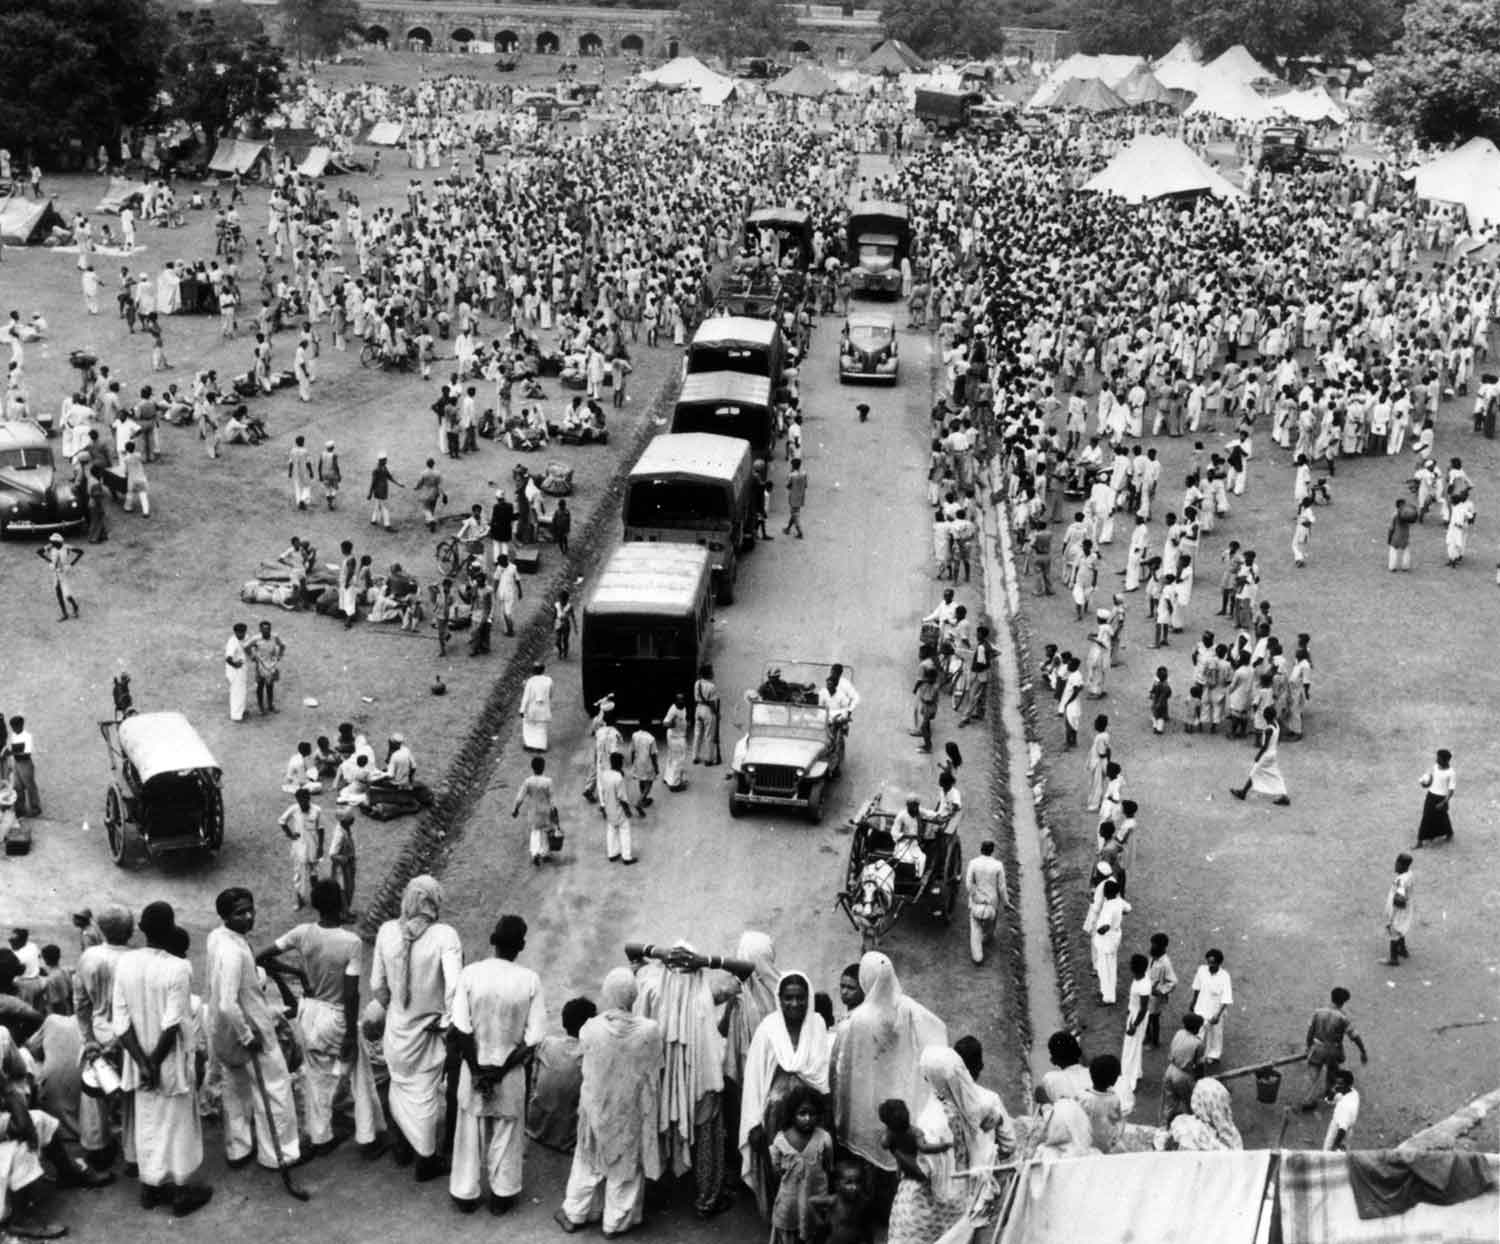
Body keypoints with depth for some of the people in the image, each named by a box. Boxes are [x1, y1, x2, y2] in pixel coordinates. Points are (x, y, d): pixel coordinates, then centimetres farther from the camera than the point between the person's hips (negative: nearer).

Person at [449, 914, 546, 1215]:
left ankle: (466, 1194, 29)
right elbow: (533, 1037, -14)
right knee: (506, 1135, 17)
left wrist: (477, 1070, -9)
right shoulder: (530, 980, -13)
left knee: (472, 1133, 17)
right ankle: (502, 1196, 28)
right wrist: (502, 1070, -10)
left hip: (474, 1067, 0)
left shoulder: (470, 974, -13)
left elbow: (461, 1027, -14)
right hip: (510, 1073, 0)